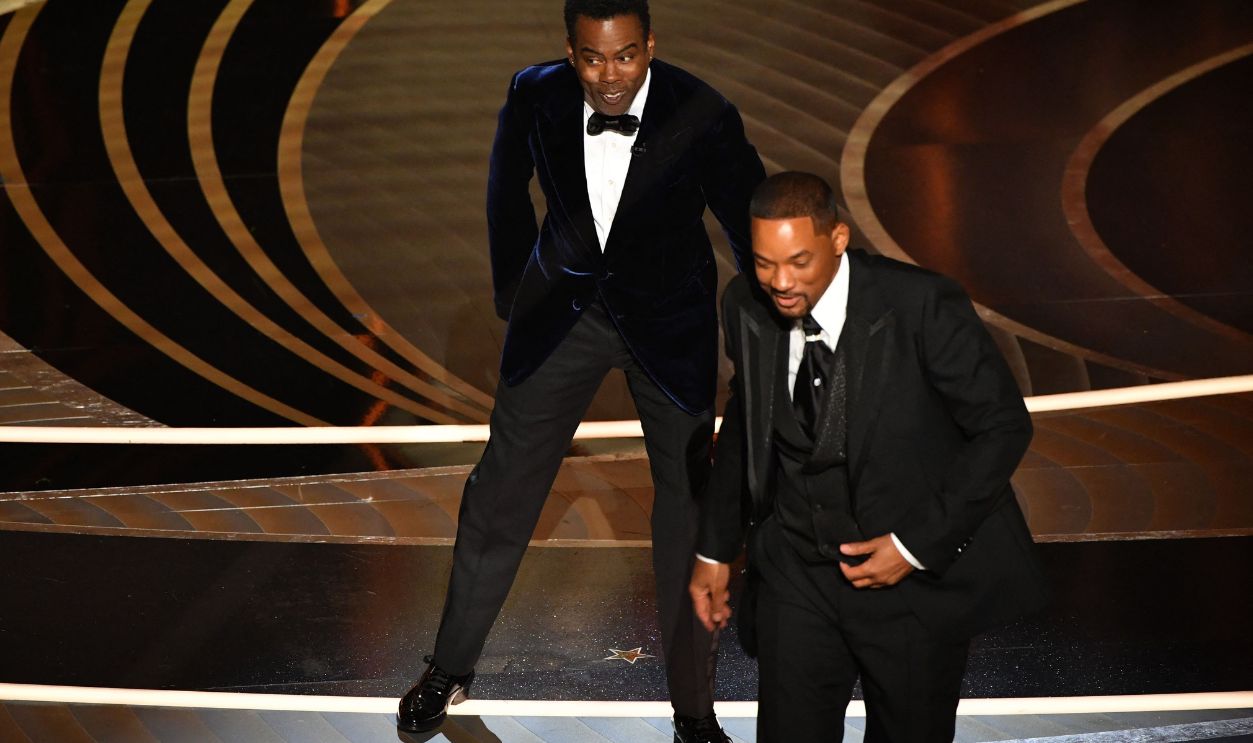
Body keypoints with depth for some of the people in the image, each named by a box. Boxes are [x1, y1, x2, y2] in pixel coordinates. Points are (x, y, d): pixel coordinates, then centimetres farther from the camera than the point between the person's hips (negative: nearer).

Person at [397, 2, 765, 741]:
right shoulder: (535, 97, -18)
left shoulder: (703, 117, -24)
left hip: (669, 318, -1)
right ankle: (451, 668, 27)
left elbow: (757, 233, -13)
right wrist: (511, 293, 12)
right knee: (501, 489, 7)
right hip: (565, 309, 2)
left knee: (690, 506, 3)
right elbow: (508, 195, 4)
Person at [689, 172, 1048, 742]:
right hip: (796, 575, 3)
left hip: (919, 574, -3)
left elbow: (1003, 427, -13)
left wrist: (919, 544, -16)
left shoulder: (921, 306, -21)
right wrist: (715, 549, 13)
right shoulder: (746, 306, -6)